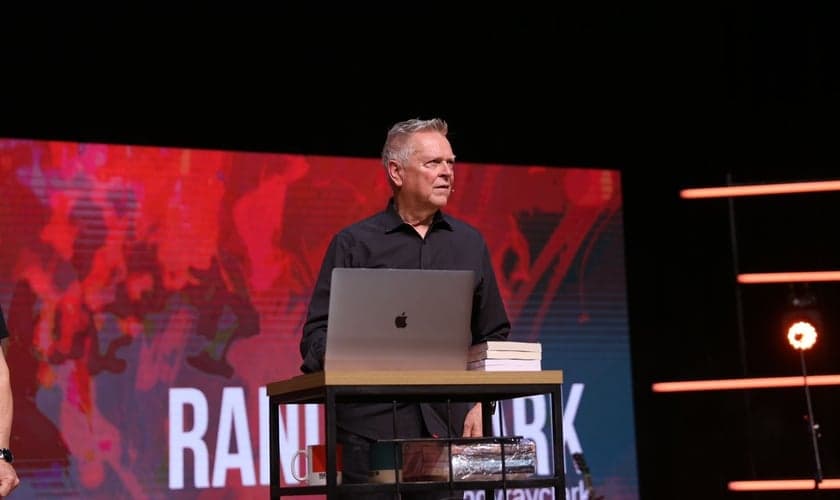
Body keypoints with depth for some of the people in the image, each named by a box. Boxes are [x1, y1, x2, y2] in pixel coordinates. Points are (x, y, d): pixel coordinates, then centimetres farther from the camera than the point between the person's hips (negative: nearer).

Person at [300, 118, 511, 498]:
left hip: (448, 422, 3)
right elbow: (318, 332, 1)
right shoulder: (353, 244, 6)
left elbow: (493, 336, 17)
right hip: (372, 423, -2)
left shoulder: (470, 243, 16)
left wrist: (481, 403, 3)